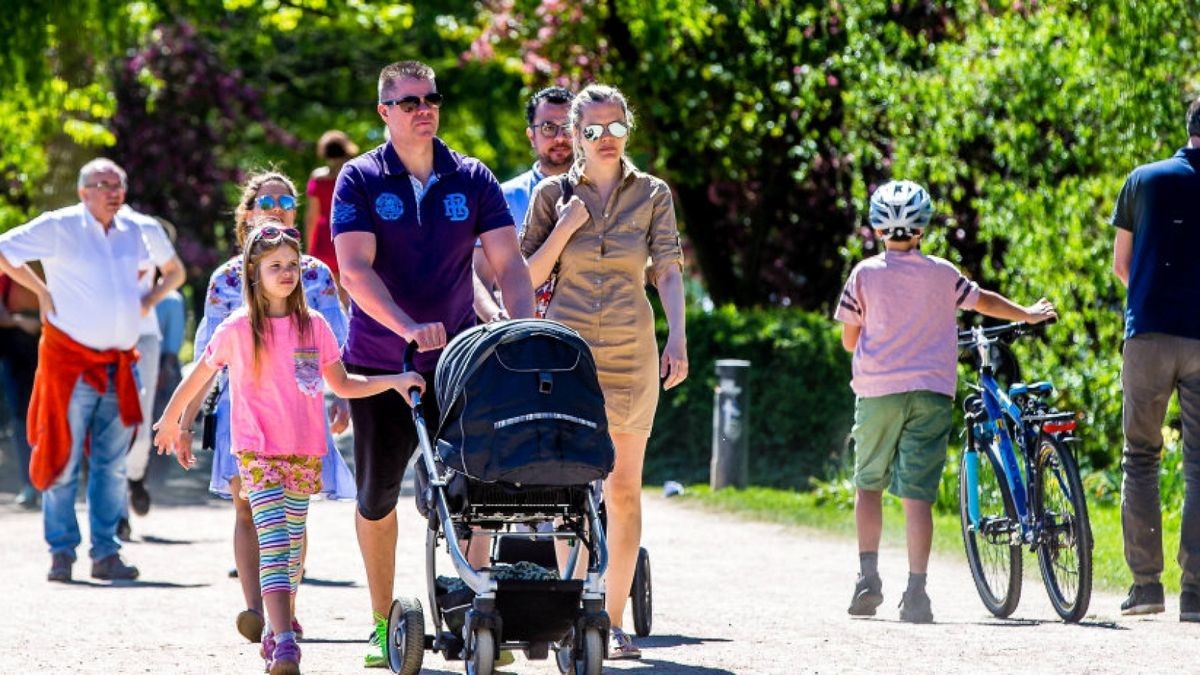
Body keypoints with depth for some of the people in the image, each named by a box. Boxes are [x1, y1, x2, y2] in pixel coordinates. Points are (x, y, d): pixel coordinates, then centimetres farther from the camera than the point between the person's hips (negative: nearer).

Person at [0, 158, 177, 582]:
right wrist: (42, 291, -5)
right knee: (64, 459, -4)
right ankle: (62, 551, 2)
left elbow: (171, 268, 33)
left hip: (119, 365, 5)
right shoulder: (59, 227, -4)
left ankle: (106, 554, 10)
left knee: (112, 464, 5)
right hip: (70, 360, -5)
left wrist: (151, 298, 16)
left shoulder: (131, 233, 13)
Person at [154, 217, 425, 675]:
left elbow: (341, 384, 14)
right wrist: (170, 424, 19)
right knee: (275, 541, -16)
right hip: (257, 453, -4)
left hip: (304, 452, 4)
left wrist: (393, 381, 2)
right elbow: (197, 379, 9)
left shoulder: (313, 327, 6)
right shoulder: (237, 329, -3)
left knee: (292, 544, 9)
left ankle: (280, 629, 22)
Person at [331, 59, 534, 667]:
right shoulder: (360, 180, -5)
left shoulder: (472, 180, 1)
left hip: (457, 361, 1)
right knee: (377, 495, 7)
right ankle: (383, 624, 20)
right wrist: (408, 328, -31)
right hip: (379, 364, -1)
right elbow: (355, 271, -16)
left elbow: (508, 263, -5)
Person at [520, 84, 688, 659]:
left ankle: (613, 620, 7)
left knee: (623, 490, 2)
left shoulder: (652, 194, 6)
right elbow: (527, 277, 5)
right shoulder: (552, 194, 5)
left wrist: (677, 340, -12)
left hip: (631, 354, 1)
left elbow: (668, 271, 0)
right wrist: (564, 229, -9)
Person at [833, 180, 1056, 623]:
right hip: (931, 393, 0)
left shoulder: (864, 274, 0)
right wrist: (1029, 315, 36)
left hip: (877, 390, 0)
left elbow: (849, 340, 3)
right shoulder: (941, 274, 3)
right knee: (918, 494, -3)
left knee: (869, 485, 16)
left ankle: (868, 577, 5)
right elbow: (985, 301, 18)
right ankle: (916, 593, -9)